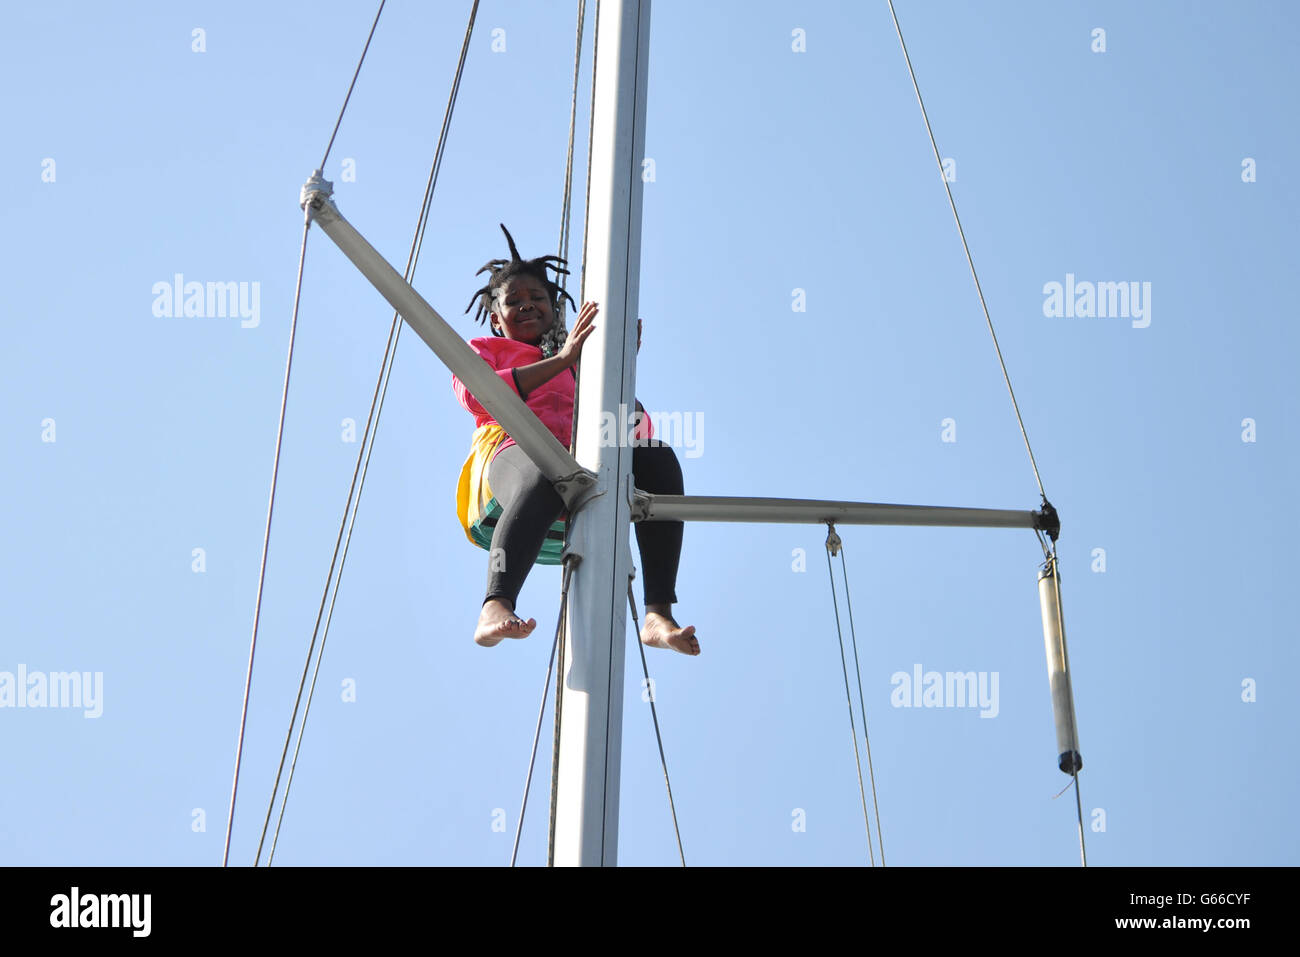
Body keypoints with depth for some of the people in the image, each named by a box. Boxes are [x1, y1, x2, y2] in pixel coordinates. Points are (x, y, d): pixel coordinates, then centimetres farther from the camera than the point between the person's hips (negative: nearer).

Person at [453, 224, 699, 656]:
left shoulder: (581, 362, 35)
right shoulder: (481, 350, 27)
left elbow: (639, 428, 20)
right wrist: (562, 360, -8)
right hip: (516, 453, -3)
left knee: (658, 456, -29)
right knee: (545, 476, -41)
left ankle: (659, 614, -42)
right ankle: (495, 608, -63)